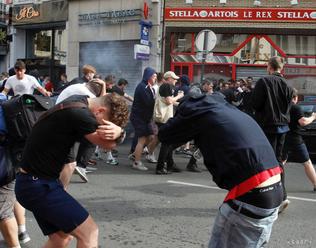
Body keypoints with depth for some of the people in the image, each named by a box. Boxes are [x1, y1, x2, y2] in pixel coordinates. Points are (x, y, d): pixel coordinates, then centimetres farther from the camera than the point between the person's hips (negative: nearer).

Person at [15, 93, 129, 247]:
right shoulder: (79, 114, -25)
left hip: (35, 183, 10)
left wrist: (116, 131, -16)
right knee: (89, 232, -7)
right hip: (39, 186, -10)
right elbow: (108, 144, -14)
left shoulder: (78, 102, 6)